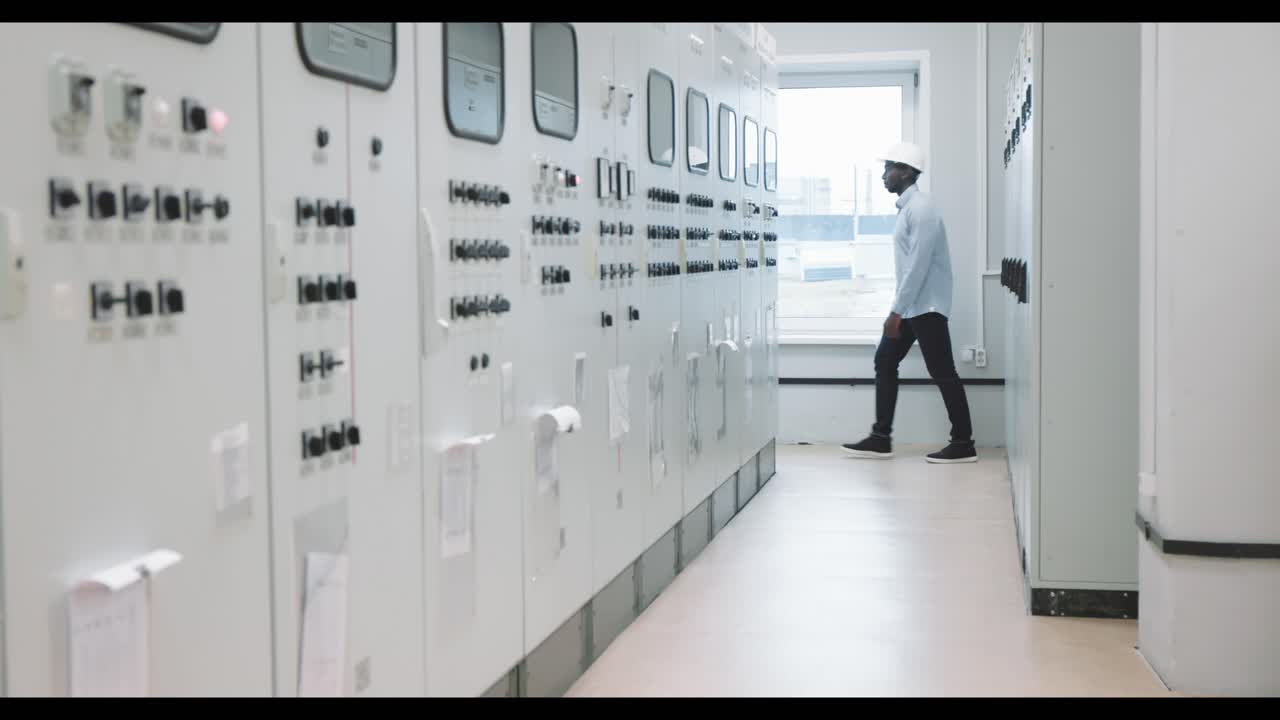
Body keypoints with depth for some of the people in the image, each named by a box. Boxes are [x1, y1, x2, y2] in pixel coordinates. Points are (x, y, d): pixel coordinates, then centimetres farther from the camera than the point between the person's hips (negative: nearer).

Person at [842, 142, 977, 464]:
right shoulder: (908, 207, 15)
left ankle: (964, 444, 2)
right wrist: (898, 308, 18)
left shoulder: (921, 209, -17)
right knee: (885, 361, 9)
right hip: (911, 305, 10)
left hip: (926, 306, -10)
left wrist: (897, 311, -21)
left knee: (942, 373, -5)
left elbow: (918, 266, -22)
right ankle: (881, 438, 13)